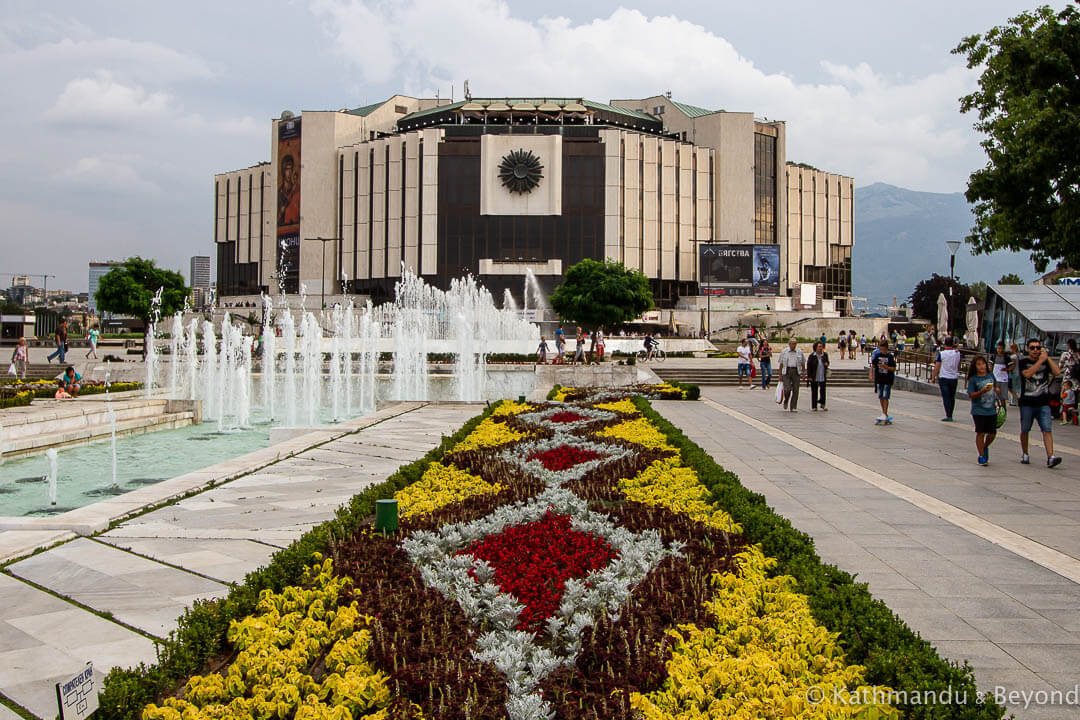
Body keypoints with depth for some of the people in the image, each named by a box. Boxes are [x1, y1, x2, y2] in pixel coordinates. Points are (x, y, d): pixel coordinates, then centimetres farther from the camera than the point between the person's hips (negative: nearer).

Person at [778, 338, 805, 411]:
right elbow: (781, 364, 8)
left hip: (796, 372, 1)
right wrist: (780, 374, 3)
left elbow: (803, 363, 14)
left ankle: (793, 407, 4)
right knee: (787, 389, -11)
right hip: (786, 372, -1)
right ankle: (786, 401, 19)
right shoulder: (784, 352, 7)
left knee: (795, 390, -2)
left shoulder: (800, 352, 9)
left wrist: (804, 373, 7)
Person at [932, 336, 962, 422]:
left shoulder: (941, 354, -12)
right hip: (954, 377, 4)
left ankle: (948, 416, -9)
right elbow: (959, 366, 13)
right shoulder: (957, 353, 0)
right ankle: (950, 415, 21)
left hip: (943, 377, -4)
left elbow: (936, 367, -9)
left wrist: (933, 377, 1)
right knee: (952, 397, 13)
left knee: (946, 397, -3)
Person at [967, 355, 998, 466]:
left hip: (992, 410, 4)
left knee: (992, 433, 8)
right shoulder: (973, 379, -9)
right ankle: (981, 456, 8)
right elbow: (970, 395, -13)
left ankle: (985, 447, 36)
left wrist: (996, 389, 7)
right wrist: (982, 391, -25)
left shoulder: (991, 375, 5)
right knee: (980, 433, -3)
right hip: (979, 411, -4)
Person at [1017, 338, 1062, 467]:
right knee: (1024, 431, 10)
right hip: (1027, 403, -1)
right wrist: (1040, 360, -18)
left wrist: (1048, 357, -10)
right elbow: (1027, 374, -18)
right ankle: (1024, 455, 28)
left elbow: (1057, 372, -8)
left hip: (1043, 404, 1)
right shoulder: (1023, 362, 1)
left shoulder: (1046, 362, 9)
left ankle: (1050, 458, -17)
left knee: (1047, 430, -10)